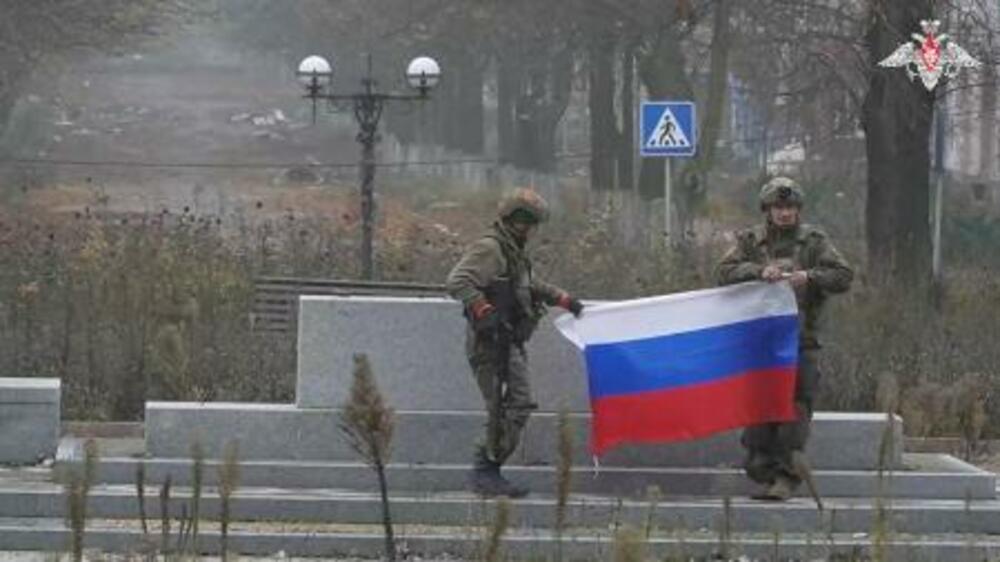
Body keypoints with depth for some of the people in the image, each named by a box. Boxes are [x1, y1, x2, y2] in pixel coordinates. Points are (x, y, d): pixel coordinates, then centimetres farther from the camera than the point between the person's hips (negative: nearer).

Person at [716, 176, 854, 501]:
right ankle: (763, 471, 8)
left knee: (796, 406, -9)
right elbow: (725, 273, -3)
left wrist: (810, 277, -15)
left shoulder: (814, 242, 7)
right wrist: (758, 271, -19)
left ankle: (786, 476, -10)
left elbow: (844, 277, 2)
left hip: (800, 339, -1)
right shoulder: (751, 242, 9)